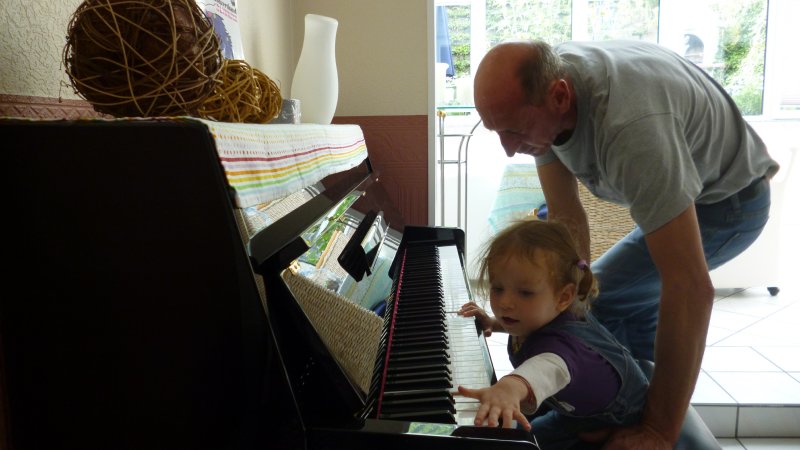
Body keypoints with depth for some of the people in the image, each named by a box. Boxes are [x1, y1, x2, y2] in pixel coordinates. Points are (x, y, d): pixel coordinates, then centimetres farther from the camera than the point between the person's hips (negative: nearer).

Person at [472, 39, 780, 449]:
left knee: (597, 300, -14)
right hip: (673, 185, 8)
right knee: (633, 303, 16)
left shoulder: (629, 125, -44)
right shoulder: (535, 87, -20)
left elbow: (690, 288, -44)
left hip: (727, 198, -7)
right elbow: (565, 217, -15)